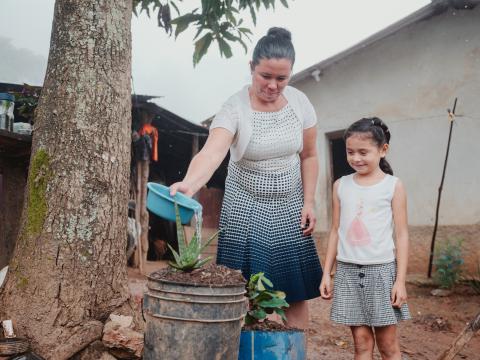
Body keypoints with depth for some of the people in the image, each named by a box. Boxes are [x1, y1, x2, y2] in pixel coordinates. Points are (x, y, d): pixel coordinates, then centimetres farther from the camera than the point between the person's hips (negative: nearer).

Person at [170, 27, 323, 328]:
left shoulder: (300, 102, -4)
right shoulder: (234, 109, -17)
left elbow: (308, 156, 6)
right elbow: (212, 151, -34)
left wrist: (308, 203, 0)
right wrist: (189, 184, -53)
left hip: (290, 209, 3)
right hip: (246, 209, -3)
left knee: (297, 290, 4)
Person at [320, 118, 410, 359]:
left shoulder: (393, 186, -1)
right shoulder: (341, 186, 7)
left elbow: (401, 234, -1)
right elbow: (335, 231, 11)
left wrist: (400, 280, -6)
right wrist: (326, 273, 8)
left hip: (381, 270, -2)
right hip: (348, 271, 2)